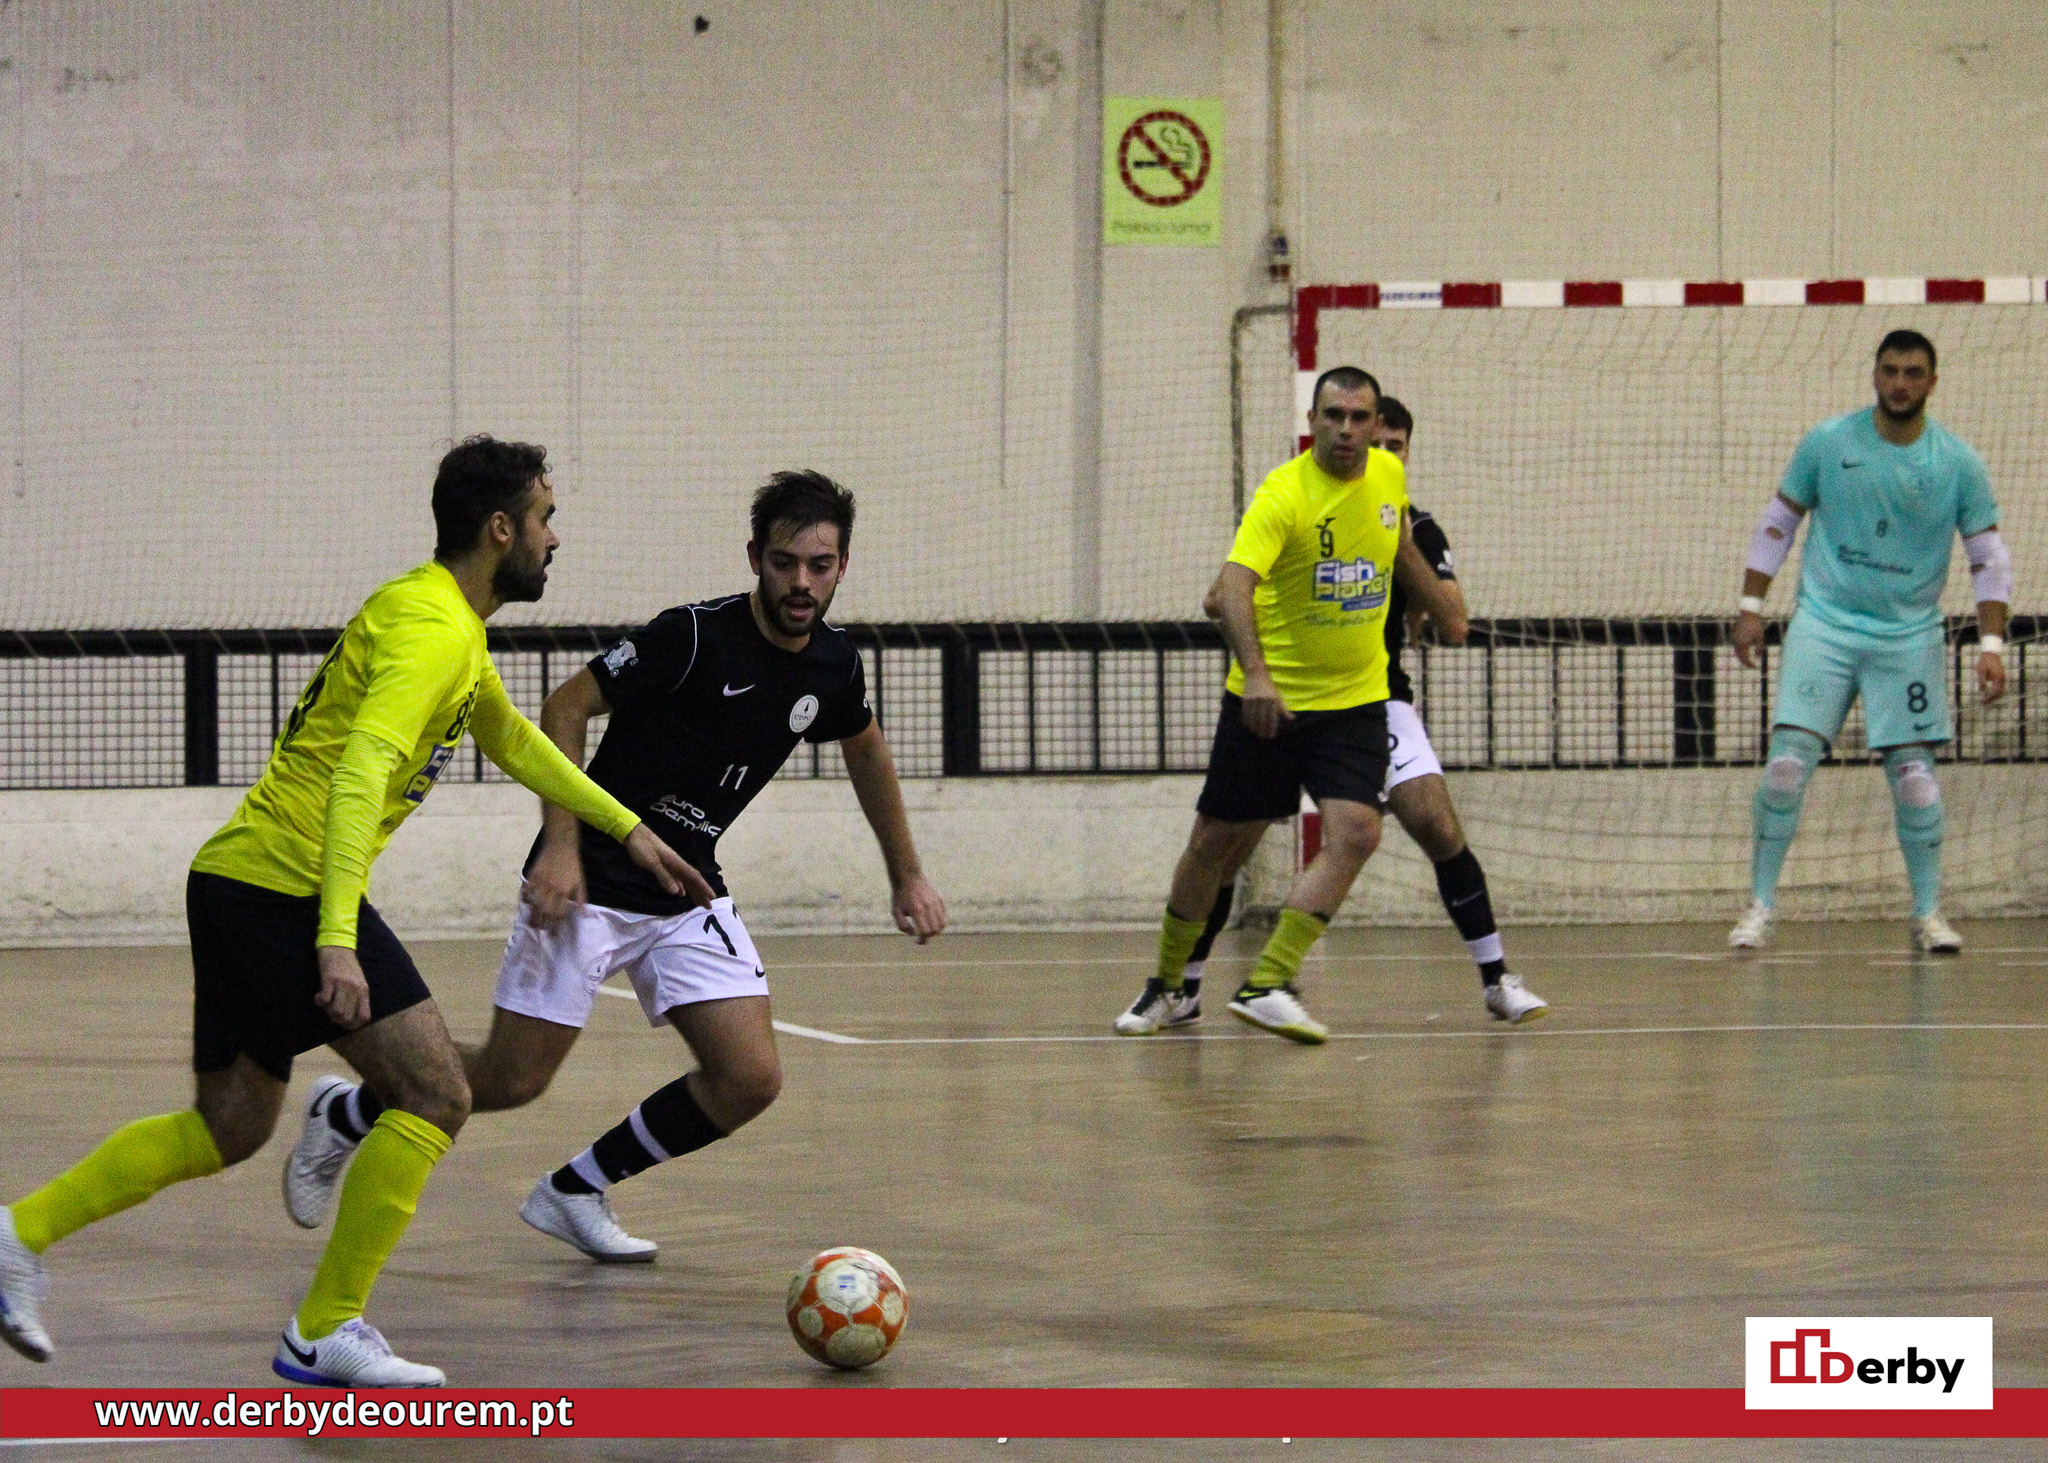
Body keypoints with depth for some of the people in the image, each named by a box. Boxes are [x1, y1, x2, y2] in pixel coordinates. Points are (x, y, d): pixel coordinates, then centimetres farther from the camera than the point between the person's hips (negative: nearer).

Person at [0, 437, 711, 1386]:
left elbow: (512, 740, 36)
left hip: (236, 880, 10)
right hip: (288, 883, -10)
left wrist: (628, 829, 36)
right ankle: (326, 1334, -4)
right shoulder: (432, 629, -15)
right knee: (435, 1095, -8)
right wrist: (338, 941, -35)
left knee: (229, 1130, 17)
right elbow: (360, 774, -27)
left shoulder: (449, 621, 18)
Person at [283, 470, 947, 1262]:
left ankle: (574, 1191, 9)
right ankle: (343, 1113, 22)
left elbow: (867, 750, 23)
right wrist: (561, 844, -23)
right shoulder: (694, 635, -19)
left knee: (750, 1079, -9)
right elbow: (565, 707, -14)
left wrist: (906, 876, 25)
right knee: (512, 1080, -6)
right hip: (588, 884, -6)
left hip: (688, 895, 6)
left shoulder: (833, 664, 0)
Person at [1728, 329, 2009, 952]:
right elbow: (1778, 521, 8)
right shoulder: (1827, 443, -2)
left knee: (1914, 774, -3)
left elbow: (1989, 557, 1)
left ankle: (1928, 913, 11)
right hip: (1823, 626, 0)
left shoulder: (1959, 463, -3)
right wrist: (1751, 608, 5)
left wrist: (1991, 646, -7)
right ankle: (1760, 906, 1)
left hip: (1909, 637, 0)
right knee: (1788, 761, -10)